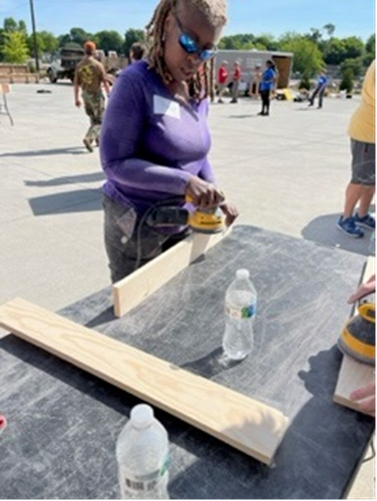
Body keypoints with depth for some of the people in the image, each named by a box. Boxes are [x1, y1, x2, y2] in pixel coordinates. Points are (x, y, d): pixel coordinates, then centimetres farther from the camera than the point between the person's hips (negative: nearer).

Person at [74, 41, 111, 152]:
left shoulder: (79, 65, 2)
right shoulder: (98, 65, -13)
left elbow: (76, 84, 3)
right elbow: (105, 82, -12)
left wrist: (76, 98, 10)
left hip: (85, 95, 6)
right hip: (96, 94, -6)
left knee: (93, 119, 20)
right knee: (99, 121, -1)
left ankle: (98, 139, 30)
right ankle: (88, 138, -20)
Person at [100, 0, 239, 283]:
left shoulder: (200, 92, 3)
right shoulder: (137, 82, -17)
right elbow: (115, 162, -21)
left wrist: (217, 196, 0)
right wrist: (184, 182, -28)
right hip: (136, 224, -5)